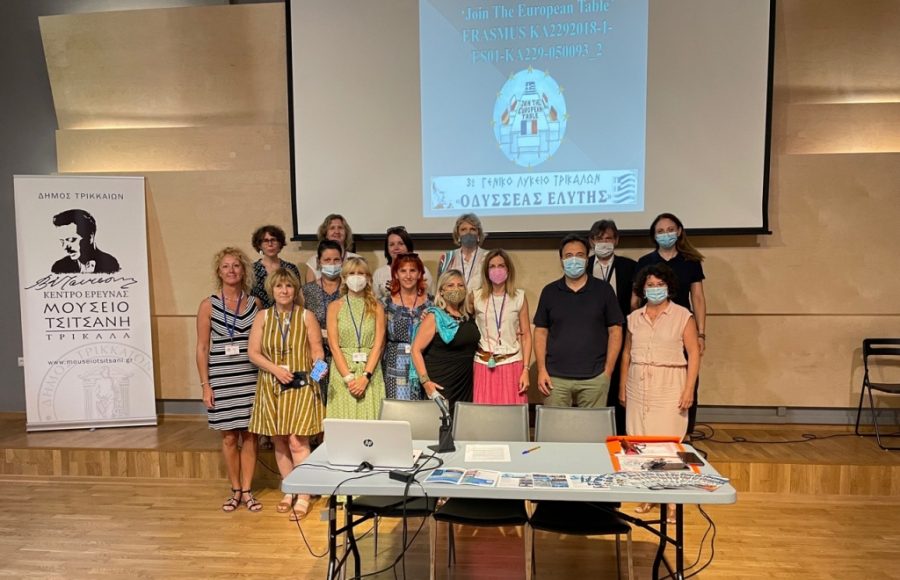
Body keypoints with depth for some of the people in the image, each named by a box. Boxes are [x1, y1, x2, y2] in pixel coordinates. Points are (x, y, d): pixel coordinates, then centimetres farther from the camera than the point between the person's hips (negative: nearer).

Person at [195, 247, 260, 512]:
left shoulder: (254, 303, 4)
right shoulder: (208, 305, 0)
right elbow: (202, 348, 0)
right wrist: (205, 385, -4)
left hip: (251, 376, 1)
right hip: (221, 378, -1)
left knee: (249, 434, 5)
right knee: (229, 436, 8)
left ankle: (247, 491, 18)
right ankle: (235, 490, 24)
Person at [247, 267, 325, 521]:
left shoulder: (306, 316, -1)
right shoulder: (263, 317, 5)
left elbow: (317, 351, 0)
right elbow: (253, 353, 1)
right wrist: (276, 369, -13)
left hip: (301, 386, -3)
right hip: (271, 387, 3)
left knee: (297, 441, -8)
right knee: (279, 442, 10)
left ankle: (303, 497, 4)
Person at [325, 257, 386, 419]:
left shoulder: (376, 308, 7)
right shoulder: (335, 307, 6)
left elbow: (378, 345, -1)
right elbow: (334, 346, -2)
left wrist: (365, 376, -12)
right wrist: (349, 377, -11)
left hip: (370, 372, 0)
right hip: (342, 372, 0)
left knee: (369, 418, -3)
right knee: (342, 418, -2)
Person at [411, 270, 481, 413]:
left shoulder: (469, 317, 10)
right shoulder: (435, 317, -6)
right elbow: (416, 350, -10)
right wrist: (425, 381, -17)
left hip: (466, 384, 6)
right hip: (440, 385, -5)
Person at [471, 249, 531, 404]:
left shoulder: (519, 297, 3)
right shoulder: (476, 297, 3)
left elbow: (526, 335, 3)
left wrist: (525, 370, -3)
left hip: (512, 364, 0)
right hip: (484, 365, 0)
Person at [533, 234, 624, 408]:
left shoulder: (603, 290, 4)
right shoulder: (549, 292, 7)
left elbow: (615, 331, 4)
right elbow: (541, 332, 8)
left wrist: (608, 371, -2)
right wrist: (541, 370, 1)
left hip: (594, 378, -1)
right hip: (556, 378, 1)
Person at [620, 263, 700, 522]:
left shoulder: (683, 316, 0)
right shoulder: (634, 318, 10)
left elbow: (694, 353, -2)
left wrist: (689, 389, -9)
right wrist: (622, 387, 12)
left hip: (669, 387, -3)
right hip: (638, 386, 4)